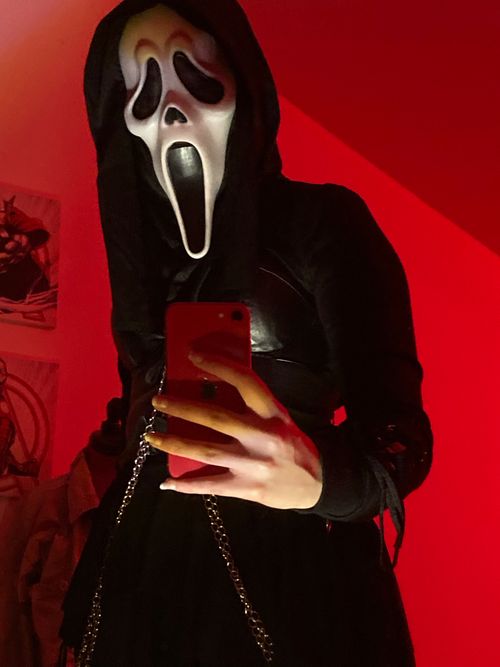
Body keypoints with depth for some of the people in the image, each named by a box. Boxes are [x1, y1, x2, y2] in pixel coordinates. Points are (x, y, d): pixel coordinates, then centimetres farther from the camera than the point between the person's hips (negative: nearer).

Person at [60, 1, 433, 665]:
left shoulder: (323, 222, -9)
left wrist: (319, 475, -40)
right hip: (147, 575, 5)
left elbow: (399, 430, -17)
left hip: (289, 573, -5)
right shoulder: (146, 242, 9)